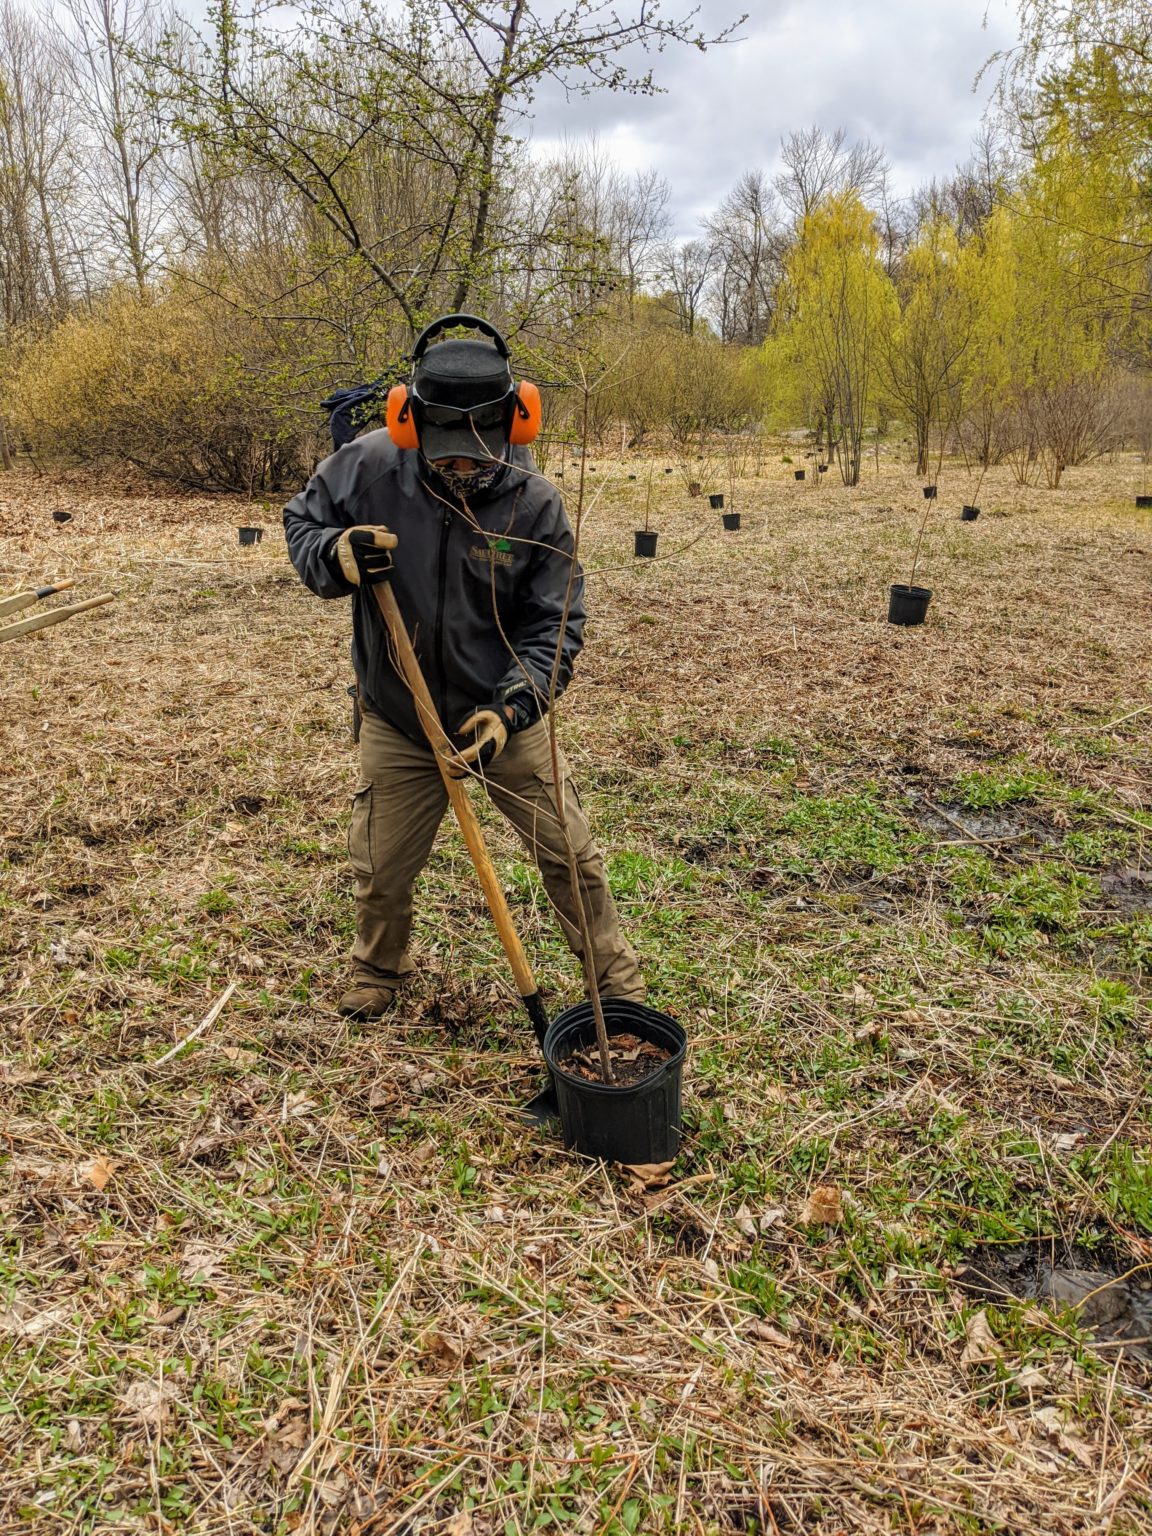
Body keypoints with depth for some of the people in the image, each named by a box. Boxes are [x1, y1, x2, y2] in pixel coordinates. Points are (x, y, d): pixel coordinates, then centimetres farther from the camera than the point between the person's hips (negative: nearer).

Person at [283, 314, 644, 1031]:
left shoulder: (535, 502, -18)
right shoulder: (369, 467, -17)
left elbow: (557, 624, -14)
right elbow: (302, 521, 0)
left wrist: (513, 707, -28)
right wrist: (335, 557, -24)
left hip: (505, 715, -1)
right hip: (398, 723, 1)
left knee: (570, 854, 8)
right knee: (382, 870, 15)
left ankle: (618, 977, 31)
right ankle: (379, 966, 47)